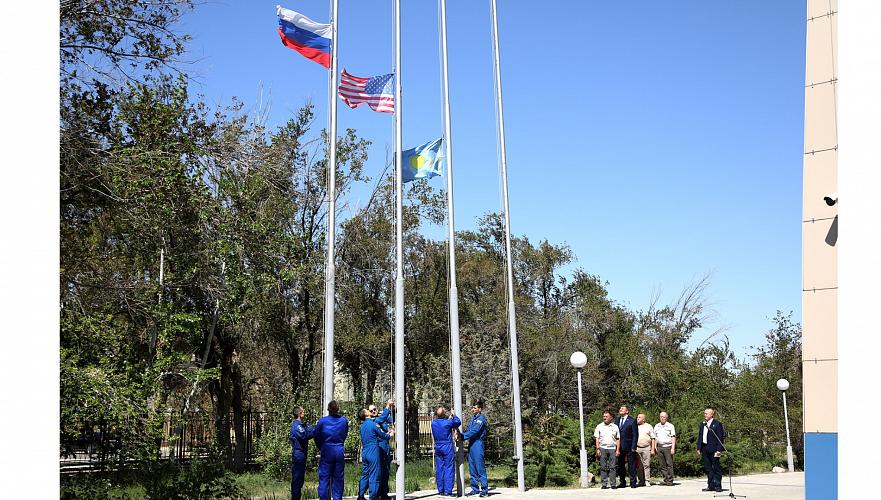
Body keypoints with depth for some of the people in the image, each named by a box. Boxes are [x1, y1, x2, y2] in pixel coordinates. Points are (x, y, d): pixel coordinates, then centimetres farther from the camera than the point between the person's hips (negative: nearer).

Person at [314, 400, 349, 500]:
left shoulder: (322, 421, -9)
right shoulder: (344, 421, -1)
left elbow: (317, 437, 2)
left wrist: (321, 448, 19)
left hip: (327, 452, -2)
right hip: (340, 451, 3)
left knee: (324, 478, 3)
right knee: (338, 478, 10)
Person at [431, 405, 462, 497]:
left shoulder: (433, 423, 0)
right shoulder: (448, 423, -15)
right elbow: (458, 422, 3)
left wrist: (449, 418, 29)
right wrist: (453, 415, 19)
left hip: (438, 447, 6)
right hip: (447, 447, -6)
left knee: (439, 469, 10)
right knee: (449, 469, -2)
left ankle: (440, 490, 14)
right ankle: (448, 491, -5)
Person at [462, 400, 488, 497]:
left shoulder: (481, 419, -9)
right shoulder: (473, 418, 17)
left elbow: (474, 432, -18)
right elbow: (468, 430, 14)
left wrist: (462, 437, -18)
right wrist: (460, 435, -4)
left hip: (477, 444, -9)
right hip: (471, 444, 9)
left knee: (480, 468, -9)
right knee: (472, 468, 11)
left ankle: (484, 489, -6)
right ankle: (475, 488, 17)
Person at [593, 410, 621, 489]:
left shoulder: (615, 427, 11)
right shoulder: (599, 426, 9)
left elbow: (618, 439, 11)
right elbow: (597, 438, 7)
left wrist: (618, 450, 3)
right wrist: (598, 449, -3)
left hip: (612, 449, 0)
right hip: (602, 448, 0)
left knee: (612, 467, -2)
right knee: (603, 467, -2)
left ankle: (613, 484, 1)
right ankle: (604, 484, 1)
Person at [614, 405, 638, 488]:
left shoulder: (632, 421, -4)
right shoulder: (617, 420, 12)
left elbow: (635, 435, -6)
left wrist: (633, 447, -12)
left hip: (629, 447, -5)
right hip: (619, 447, 5)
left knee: (631, 466, 0)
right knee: (620, 465, 9)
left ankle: (633, 483, 6)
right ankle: (622, 482, 18)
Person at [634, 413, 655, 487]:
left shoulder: (649, 427, 9)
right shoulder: (635, 427, 15)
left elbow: (653, 439, 7)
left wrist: (653, 449, -1)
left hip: (646, 448, -2)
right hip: (637, 448, 2)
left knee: (647, 465, -4)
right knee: (638, 466, 1)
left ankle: (647, 481, -2)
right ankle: (641, 481, 7)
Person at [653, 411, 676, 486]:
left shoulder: (670, 426, 3)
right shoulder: (656, 426, 16)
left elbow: (673, 437, -1)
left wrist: (673, 448, -9)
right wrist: (655, 447, 11)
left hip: (668, 447, -4)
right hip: (659, 447, 4)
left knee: (669, 464, -8)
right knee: (663, 465, 3)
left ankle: (670, 480, -7)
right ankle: (665, 480, 6)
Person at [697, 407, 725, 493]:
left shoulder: (717, 424, -5)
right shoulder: (702, 424, 16)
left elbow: (720, 438, -8)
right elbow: (700, 437, 18)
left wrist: (719, 449, -15)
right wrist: (699, 448, 11)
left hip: (713, 449, -7)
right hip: (705, 449, 7)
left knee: (716, 468, 1)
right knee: (708, 468, 9)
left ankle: (718, 485, 6)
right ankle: (711, 485, 14)